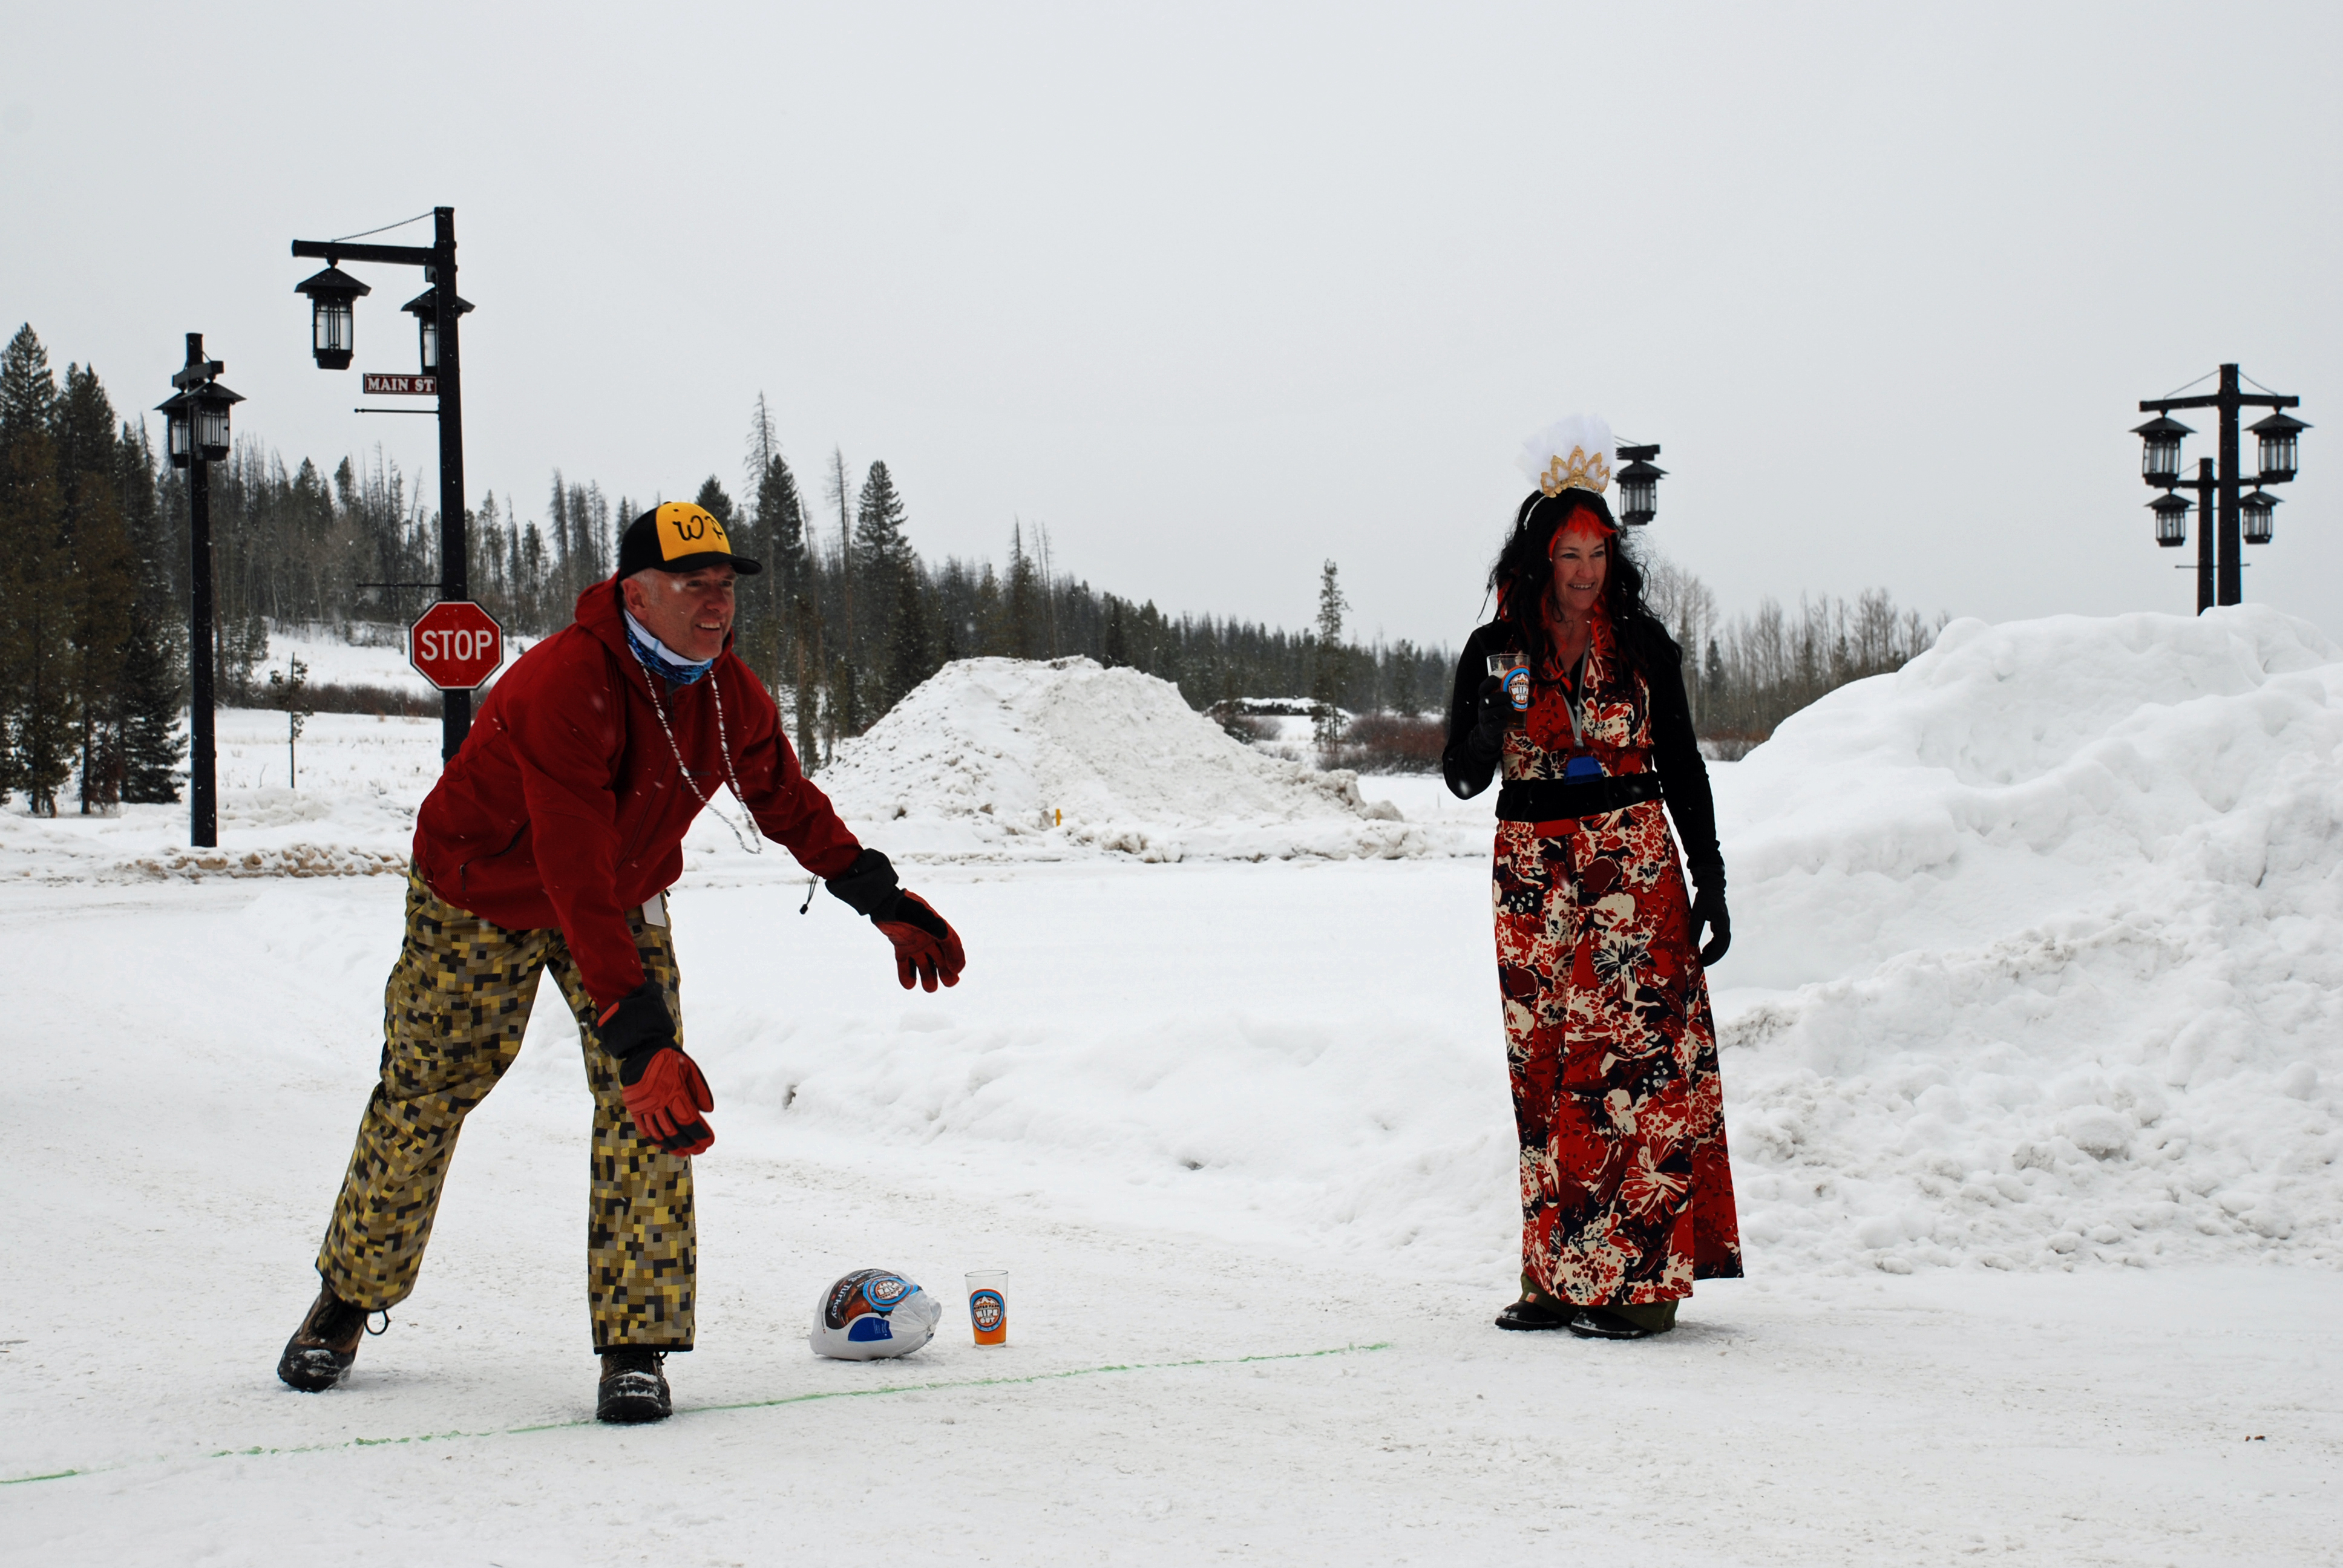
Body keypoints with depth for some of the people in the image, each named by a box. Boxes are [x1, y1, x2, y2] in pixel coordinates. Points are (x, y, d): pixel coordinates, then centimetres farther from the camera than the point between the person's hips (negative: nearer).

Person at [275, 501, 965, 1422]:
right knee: (421, 1098, 7)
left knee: (647, 1107, -15)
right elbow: (576, 880, -43)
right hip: (479, 897, -4)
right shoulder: (562, 688, -37)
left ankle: (636, 1345, -10)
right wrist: (641, 1038, -49)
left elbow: (789, 804, 6)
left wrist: (889, 904, 4)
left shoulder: (730, 695, -16)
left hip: (626, 900, 4)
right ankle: (349, 1298, 31)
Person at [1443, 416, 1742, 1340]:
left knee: (1634, 1057, -8)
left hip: (1635, 865, -2)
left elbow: (1682, 766, 7)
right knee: (1547, 1070, 3)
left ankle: (1636, 1279, -6)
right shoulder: (1495, 652, 4)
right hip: (1533, 872, 2)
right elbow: (1463, 777, 3)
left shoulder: (1644, 645, 3)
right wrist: (1489, 728, -19)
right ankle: (1560, 1277, 10)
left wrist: (1710, 880, 2)